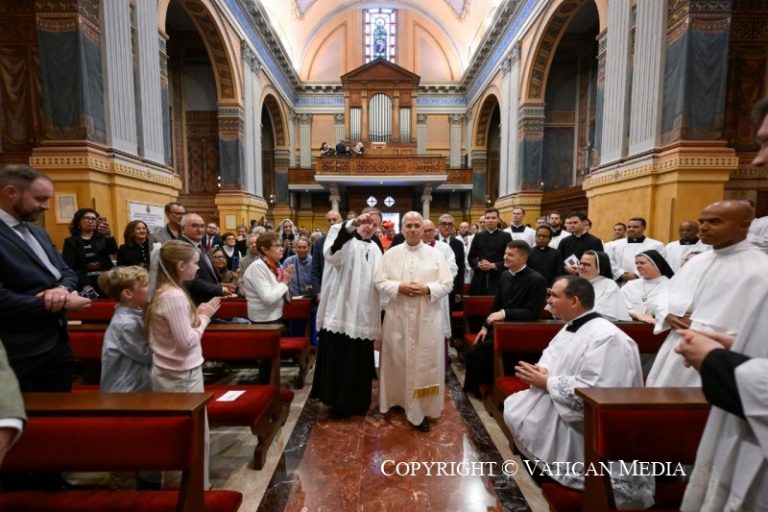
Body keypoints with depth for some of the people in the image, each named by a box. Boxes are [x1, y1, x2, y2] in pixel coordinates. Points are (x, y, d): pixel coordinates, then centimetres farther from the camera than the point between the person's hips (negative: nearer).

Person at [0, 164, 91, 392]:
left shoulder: (37, 231, 13)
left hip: (57, 343, 8)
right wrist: (62, 303, -18)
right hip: (19, 354, -8)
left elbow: (66, 272, 14)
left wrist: (62, 289, -9)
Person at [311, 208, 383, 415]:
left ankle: (356, 401, 31)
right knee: (339, 359, 4)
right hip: (341, 310, -5)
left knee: (360, 361, 15)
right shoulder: (346, 240, -5)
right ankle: (339, 399, 22)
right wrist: (352, 224, -42)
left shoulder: (375, 248, 13)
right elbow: (332, 252, -30)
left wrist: (381, 307, 11)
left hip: (364, 314, 6)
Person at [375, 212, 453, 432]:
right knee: (398, 360, 12)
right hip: (398, 316, 1)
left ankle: (422, 409, 17)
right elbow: (380, 282, 0)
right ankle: (398, 398, 32)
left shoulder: (435, 254, 1)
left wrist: (427, 289, -18)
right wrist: (399, 287, -17)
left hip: (427, 317, 0)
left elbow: (447, 284, -2)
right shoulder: (391, 254, 2)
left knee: (425, 362, 4)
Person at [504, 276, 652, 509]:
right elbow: (551, 354, 15)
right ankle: (541, 462, 14)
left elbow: (593, 393, -31)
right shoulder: (571, 326, 6)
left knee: (524, 417, -17)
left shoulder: (607, 337, -24)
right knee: (513, 407, 2)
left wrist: (548, 383, -22)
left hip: (587, 423, -9)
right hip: (557, 401, 9)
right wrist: (541, 370, -9)